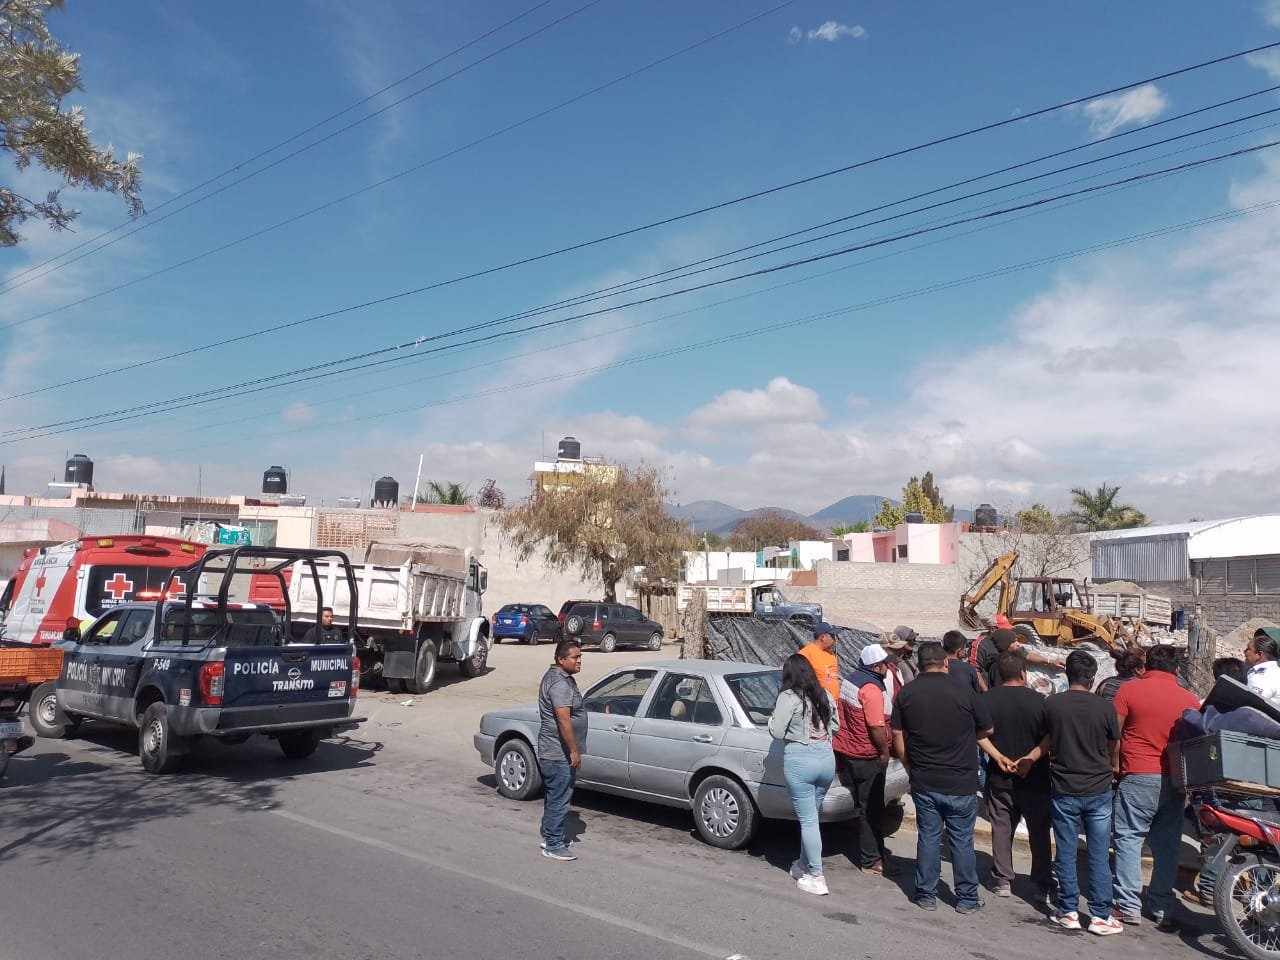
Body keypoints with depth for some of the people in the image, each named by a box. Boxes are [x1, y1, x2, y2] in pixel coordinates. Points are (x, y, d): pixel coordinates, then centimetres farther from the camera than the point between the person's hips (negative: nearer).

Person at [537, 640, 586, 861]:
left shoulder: (554, 676, 12)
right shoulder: (560, 683, -22)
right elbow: (564, 720, -26)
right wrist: (574, 751, -21)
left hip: (551, 752, 11)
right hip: (559, 754, -11)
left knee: (553, 797, 19)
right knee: (559, 800, -3)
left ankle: (549, 837, 31)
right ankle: (553, 846, 5)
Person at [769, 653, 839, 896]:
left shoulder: (788, 697, -10)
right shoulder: (825, 696, 9)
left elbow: (777, 731, -11)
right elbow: (836, 726, 17)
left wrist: (772, 718, 8)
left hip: (800, 760, -6)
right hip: (827, 758, 6)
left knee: (807, 820, 0)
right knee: (810, 816, 20)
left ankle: (816, 878, 3)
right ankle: (804, 865, 31)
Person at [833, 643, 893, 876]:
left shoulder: (849, 680, 7)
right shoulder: (871, 688, -21)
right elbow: (876, 727, -23)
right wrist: (885, 752, -9)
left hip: (843, 751, 8)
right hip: (866, 758, -8)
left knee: (855, 805, 17)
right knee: (870, 810, 2)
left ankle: (864, 851, 29)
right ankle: (872, 861, 9)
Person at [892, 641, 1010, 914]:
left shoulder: (906, 693, -4)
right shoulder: (963, 693, -12)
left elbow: (898, 737, 0)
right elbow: (984, 731, 2)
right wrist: (997, 755, 22)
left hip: (923, 782, 2)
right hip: (961, 784, -2)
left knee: (928, 837, 13)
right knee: (962, 841, 10)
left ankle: (926, 895, 20)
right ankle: (967, 899, 21)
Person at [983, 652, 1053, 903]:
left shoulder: (985, 700, -9)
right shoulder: (1038, 700, -14)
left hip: (999, 776, 1)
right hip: (1034, 777, -1)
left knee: (1001, 827, 12)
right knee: (1039, 830, 12)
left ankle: (1002, 880, 18)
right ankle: (1043, 884, 19)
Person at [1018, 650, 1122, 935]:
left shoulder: (1052, 704, -8)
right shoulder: (1104, 707, -9)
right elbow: (1114, 748, 6)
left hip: (1063, 791, 0)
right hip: (1098, 790, 0)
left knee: (1066, 853, 9)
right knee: (1099, 856, 8)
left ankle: (1069, 912, 17)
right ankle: (1100, 915, 13)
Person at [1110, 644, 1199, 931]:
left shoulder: (1129, 690, -4)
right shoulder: (1191, 699, 4)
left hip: (1138, 778, -4)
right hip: (1174, 782, 4)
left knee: (1129, 839, 4)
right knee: (1167, 846, 11)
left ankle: (1128, 905, 2)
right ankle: (1162, 910, 17)